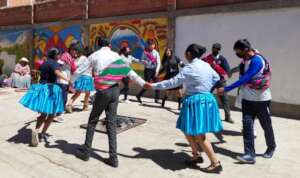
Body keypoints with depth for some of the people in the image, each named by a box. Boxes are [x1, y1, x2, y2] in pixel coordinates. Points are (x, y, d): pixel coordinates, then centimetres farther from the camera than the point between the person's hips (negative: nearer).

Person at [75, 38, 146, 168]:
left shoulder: (94, 55, 4)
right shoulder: (116, 56, 10)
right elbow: (131, 73, 6)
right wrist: (144, 84, 9)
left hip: (103, 91, -3)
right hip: (115, 90, 3)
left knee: (92, 121, 13)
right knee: (112, 123, 7)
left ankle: (86, 152, 22)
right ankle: (113, 158, 8)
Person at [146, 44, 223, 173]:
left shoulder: (190, 68, -16)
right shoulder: (206, 65, 9)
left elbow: (173, 82, -17)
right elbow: (216, 78, 22)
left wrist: (153, 86, -11)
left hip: (196, 102, -9)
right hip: (206, 99, 9)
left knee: (199, 135, 0)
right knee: (188, 131, 19)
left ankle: (216, 163, 6)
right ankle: (196, 156, 30)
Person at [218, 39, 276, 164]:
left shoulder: (257, 60, -20)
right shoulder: (245, 60, 8)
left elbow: (244, 79, -27)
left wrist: (226, 89, -28)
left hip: (261, 99, -6)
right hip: (247, 99, 7)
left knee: (266, 125, 10)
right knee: (247, 125, -5)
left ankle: (271, 148, 35)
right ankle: (250, 154, -5)